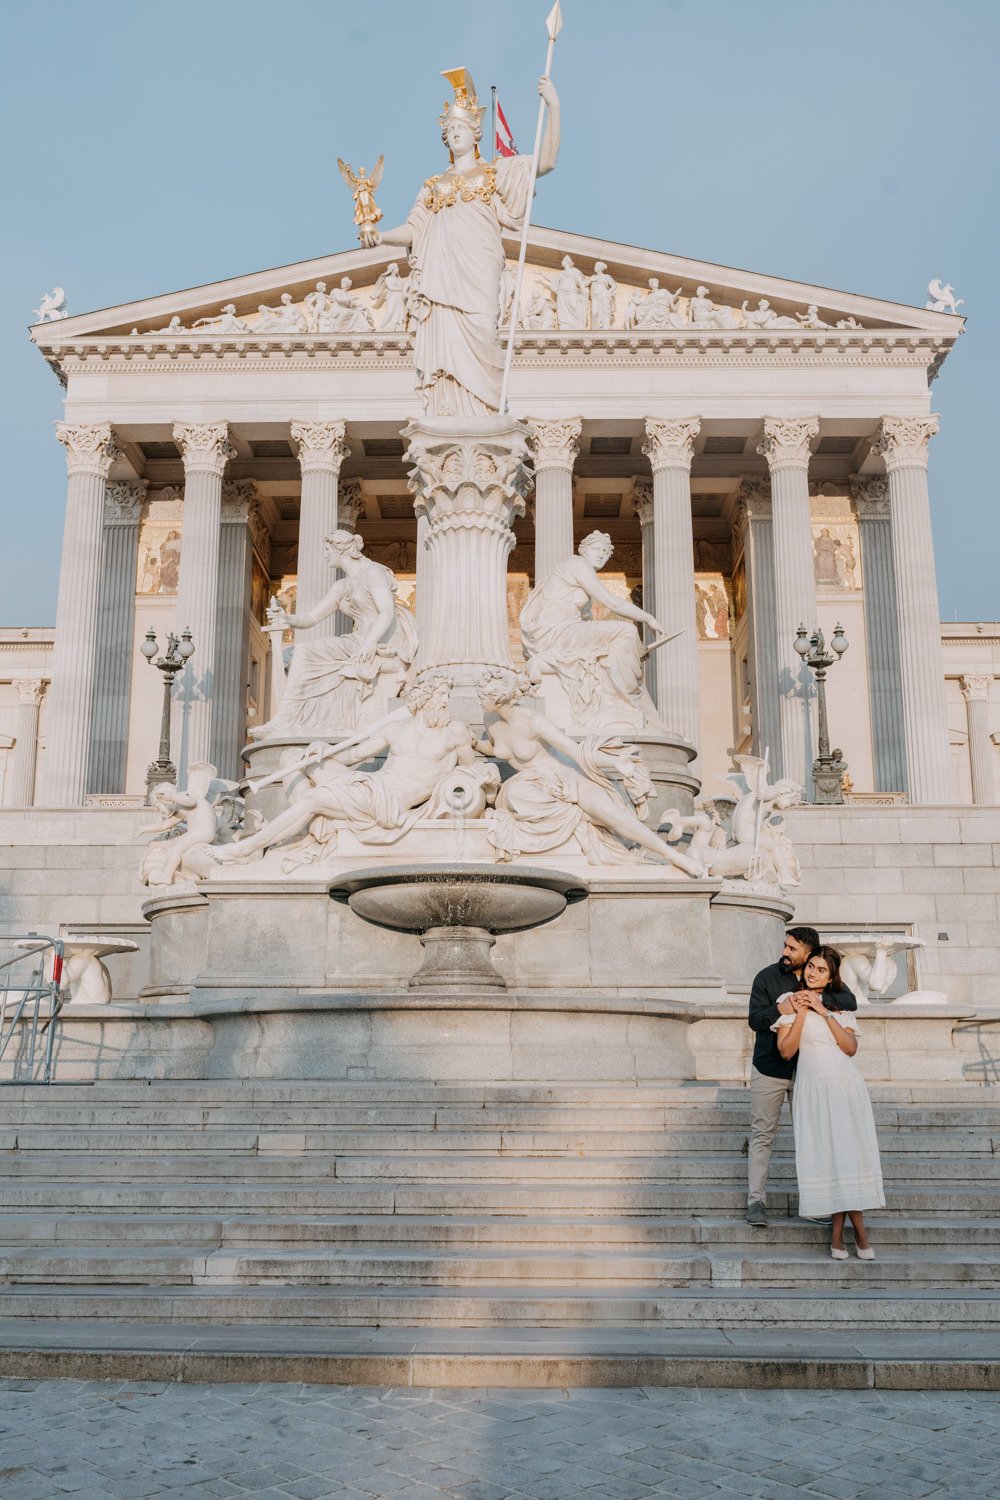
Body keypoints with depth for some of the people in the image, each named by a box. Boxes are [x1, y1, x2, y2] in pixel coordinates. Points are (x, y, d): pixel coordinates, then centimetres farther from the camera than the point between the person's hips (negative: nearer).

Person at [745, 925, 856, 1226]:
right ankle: (756, 1200, 2)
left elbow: (849, 1002, -12)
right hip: (769, 1069, -2)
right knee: (762, 1134, -1)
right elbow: (754, 1019, -9)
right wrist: (779, 1010, -28)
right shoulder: (767, 977, -4)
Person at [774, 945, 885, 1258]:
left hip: (845, 1086, 2)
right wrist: (802, 1012, -9)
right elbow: (786, 1051, -4)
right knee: (824, 1154, -6)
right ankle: (858, 1228, 2)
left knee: (848, 1152, -4)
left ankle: (839, 1231, 3)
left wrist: (823, 1013, -5)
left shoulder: (840, 1006, 14)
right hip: (813, 1088, -2)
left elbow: (850, 1047, 0)